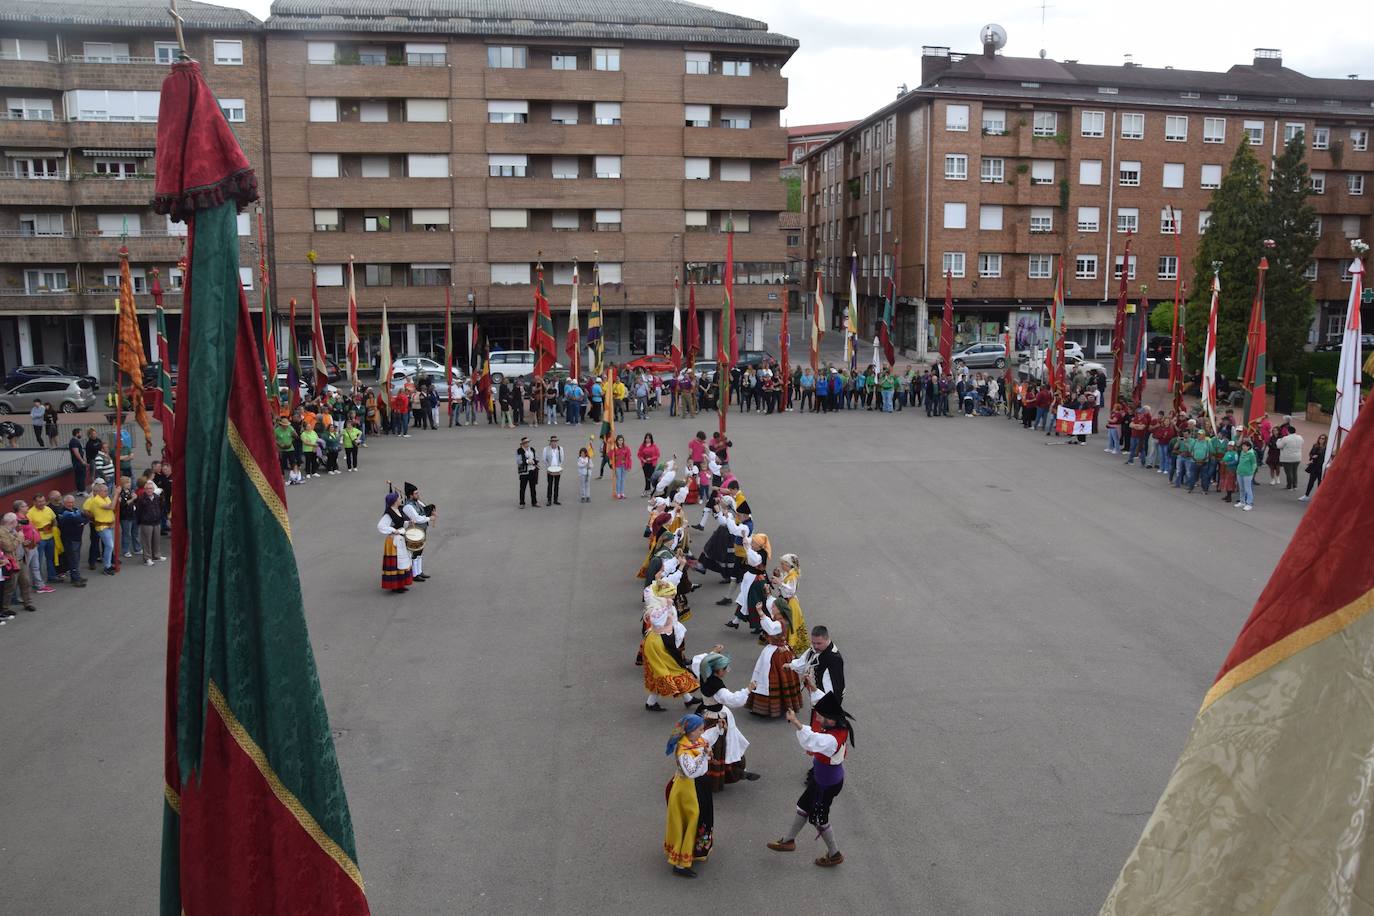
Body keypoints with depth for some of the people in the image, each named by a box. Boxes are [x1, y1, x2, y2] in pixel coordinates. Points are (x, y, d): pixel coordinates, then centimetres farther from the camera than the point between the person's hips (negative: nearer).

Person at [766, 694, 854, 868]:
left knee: (819, 819, 15)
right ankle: (788, 840, 46)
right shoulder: (840, 726, -13)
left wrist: (796, 722, -67)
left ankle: (835, 854, 36)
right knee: (804, 807, 25)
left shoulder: (832, 739, -40)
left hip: (827, 785, -9)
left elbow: (811, 741, -60)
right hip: (821, 778, 9)